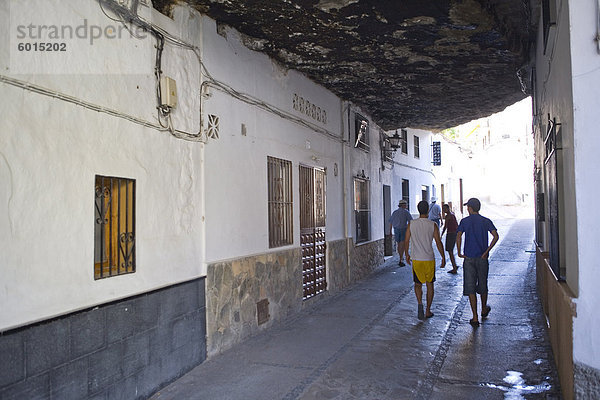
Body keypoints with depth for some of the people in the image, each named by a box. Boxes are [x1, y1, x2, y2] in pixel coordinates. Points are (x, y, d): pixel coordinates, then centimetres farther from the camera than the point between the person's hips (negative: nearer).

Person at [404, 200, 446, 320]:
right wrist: (443, 258, 5)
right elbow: (438, 243, -5)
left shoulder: (411, 224, -2)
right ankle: (428, 311, 18)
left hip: (416, 259, 1)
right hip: (429, 259, -1)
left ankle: (420, 304, -10)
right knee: (430, 285, 13)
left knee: (418, 284, 14)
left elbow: (406, 241, 2)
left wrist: (407, 254, 17)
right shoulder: (433, 225, -5)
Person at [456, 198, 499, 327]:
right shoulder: (486, 221, 3)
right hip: (482, 258, 2)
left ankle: (475, 318, -2)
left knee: (470, 288, 0)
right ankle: (484, 310, 40)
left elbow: (458, 236, -14)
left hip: (469, 258, -2)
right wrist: (487, 251, -8)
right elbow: (495, 236, -10)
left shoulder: (464, 221, 0)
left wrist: (459, 252, -5)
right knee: (483, 285, 19)